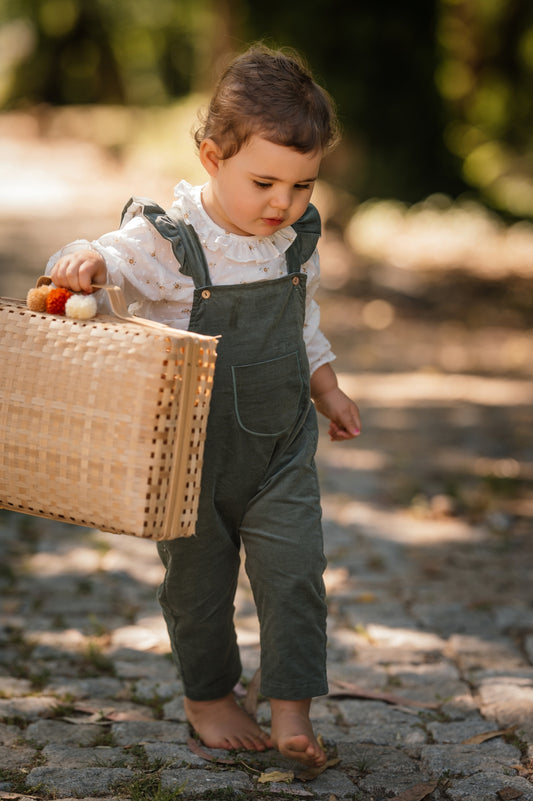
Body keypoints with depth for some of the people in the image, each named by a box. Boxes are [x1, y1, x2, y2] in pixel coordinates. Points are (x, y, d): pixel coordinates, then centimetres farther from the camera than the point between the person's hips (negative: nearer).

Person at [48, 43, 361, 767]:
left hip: (281, 444, 3)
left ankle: (292, 712, 4)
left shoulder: (297, 240, 0)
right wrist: (82, 261, -46)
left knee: (294, 572, -7)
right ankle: (208, 697, 32)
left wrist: (327, 389, 22)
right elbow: (110, 262, -23)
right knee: (199, 579, 11)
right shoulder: (165, 238, -17)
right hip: (191, 451, -3)